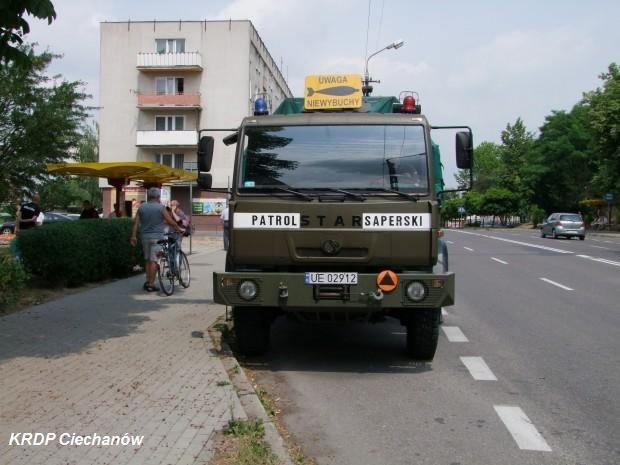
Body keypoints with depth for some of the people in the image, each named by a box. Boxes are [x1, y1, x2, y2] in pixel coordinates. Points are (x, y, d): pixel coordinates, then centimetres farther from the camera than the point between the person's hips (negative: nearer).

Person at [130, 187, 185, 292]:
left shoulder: (141, 207, 7)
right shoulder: (161, 207, -6)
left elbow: (136, 223, 4)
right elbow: (171, 222, -5)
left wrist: (133, 236, 7)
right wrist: (179, 229, 9)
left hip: (145, 236, 5)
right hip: (157, 236, -5)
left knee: (147, 260, 17)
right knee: (154, 261, -4)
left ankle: (147, 281, 16)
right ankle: (151, 285, -4)